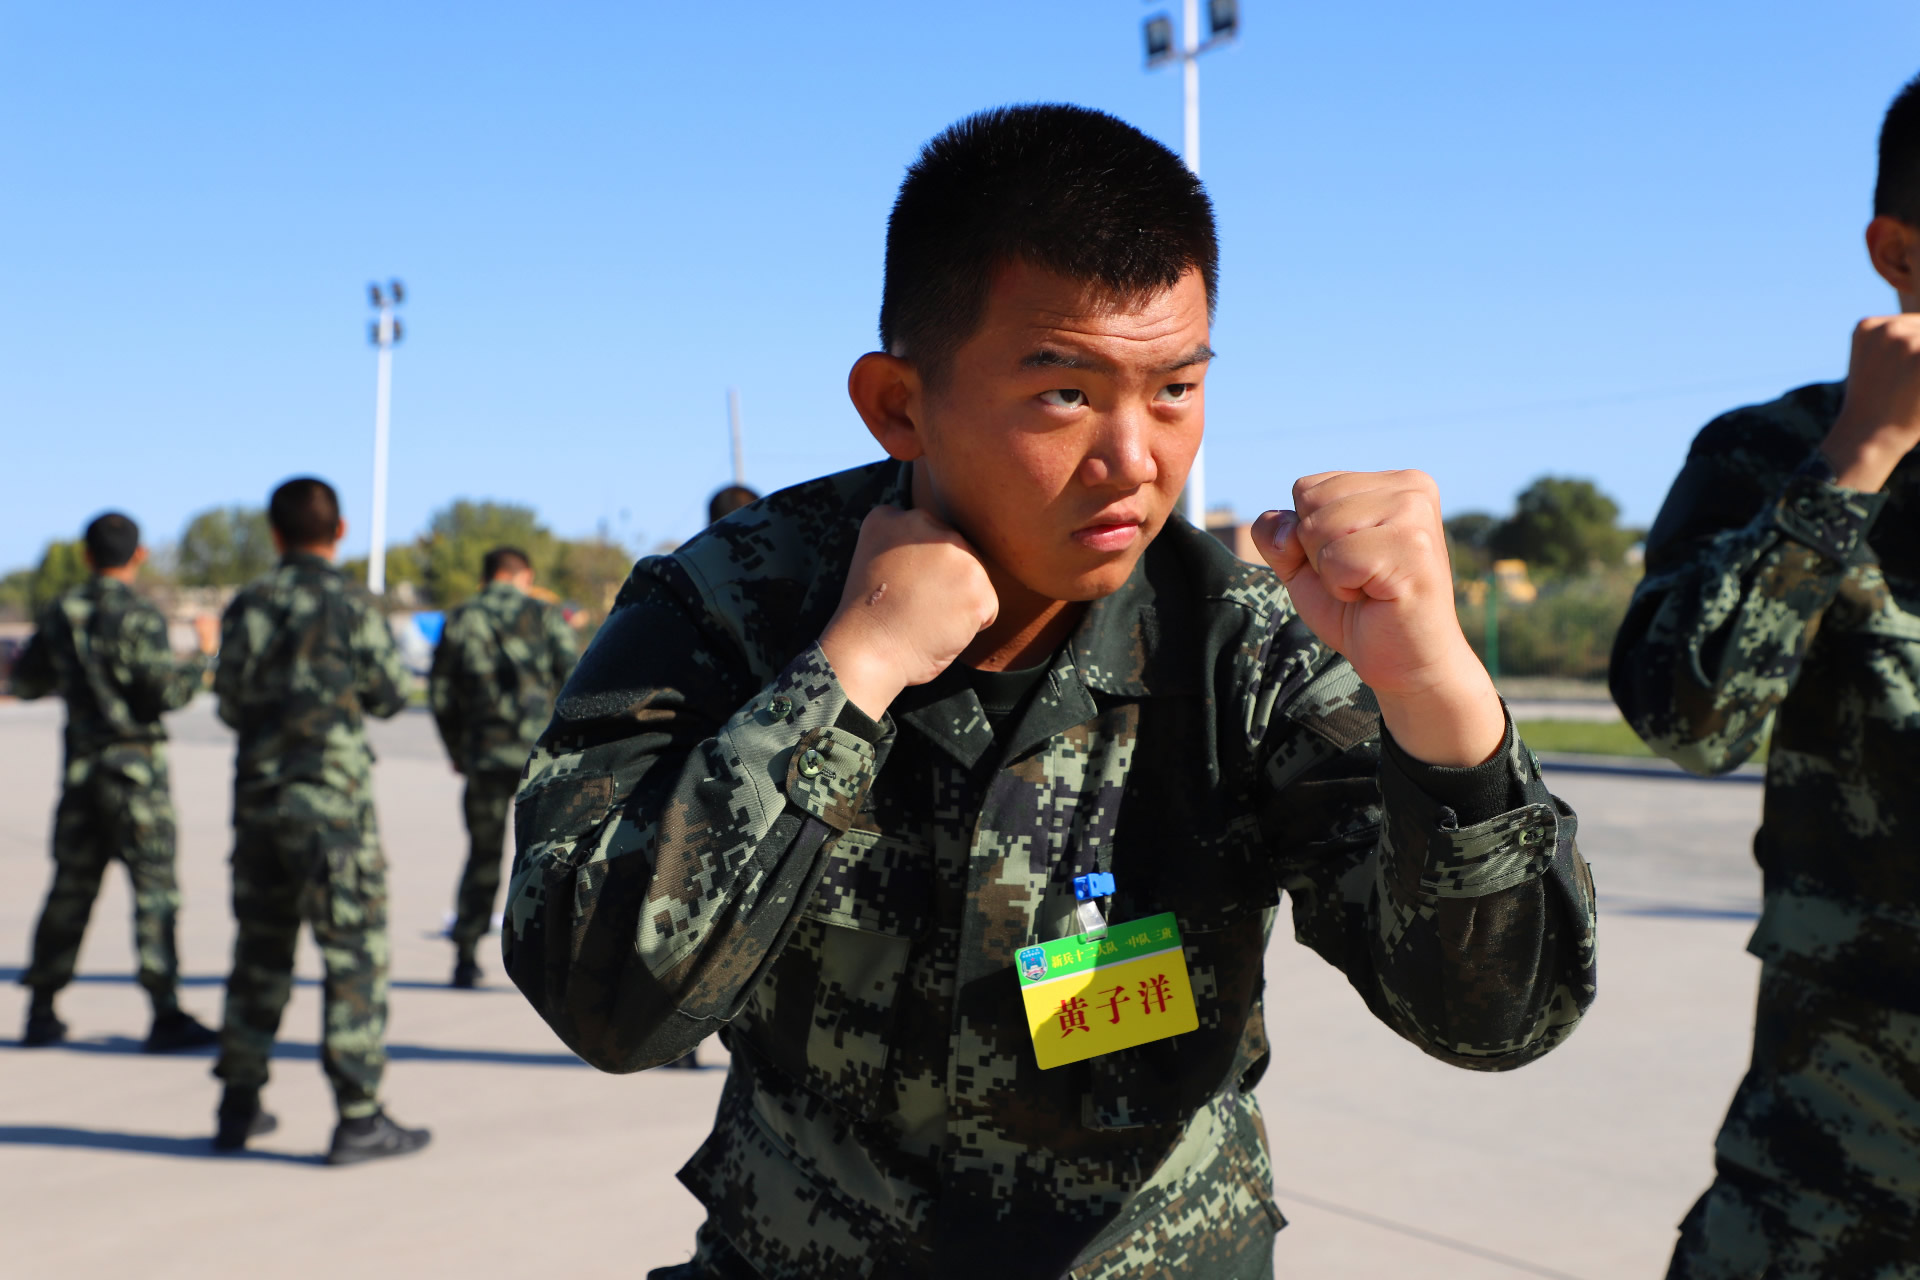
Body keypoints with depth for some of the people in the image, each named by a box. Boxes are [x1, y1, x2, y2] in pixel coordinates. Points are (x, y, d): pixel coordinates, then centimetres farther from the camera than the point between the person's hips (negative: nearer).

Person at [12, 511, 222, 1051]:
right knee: (154, 890, -3)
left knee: (71, 889, 13)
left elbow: (24, 680, 17)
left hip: (80, 765, 6)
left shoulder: (60, 613, 8)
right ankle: (166, 1016, -4)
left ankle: (41, 1012, 18)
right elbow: (167, 692, -17)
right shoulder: (137, 617, -12)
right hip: (135, 764, -6)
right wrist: (204, 654, -2)